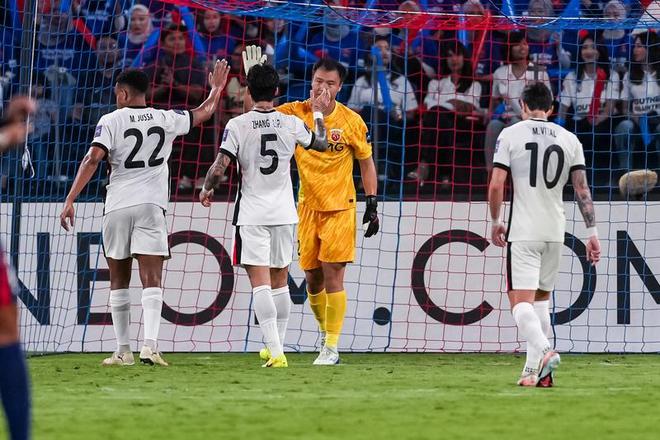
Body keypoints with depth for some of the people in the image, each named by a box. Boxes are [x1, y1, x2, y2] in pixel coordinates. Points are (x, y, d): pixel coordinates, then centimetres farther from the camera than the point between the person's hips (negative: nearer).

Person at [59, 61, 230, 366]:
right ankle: (150, 344, -22)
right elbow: (204, 113, 22)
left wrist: (70, 200, -14)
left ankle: (123, 350, 13)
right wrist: (216, 89, 42)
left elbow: (93, 159, -13)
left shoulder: (111, 121, -1)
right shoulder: (166, 120, 6)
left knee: (119, 281, 12)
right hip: (151, 205, 0)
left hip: (117, 207, 0)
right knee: (151, 280, -5)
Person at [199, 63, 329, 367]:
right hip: (284, 213, 3)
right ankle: (277, 346, 25)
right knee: (280, 282, 16)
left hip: (251, 214, -3)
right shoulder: (291, 123, 0)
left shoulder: (237, 125, -9)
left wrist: (206, 190, 8)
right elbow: (321, 145, 19)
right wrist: (318, 113, 34)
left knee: (260, 282, -8)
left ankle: (276, 352, -19)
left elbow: (219, 167, -12)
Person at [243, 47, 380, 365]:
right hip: (307, 206, 3)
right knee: (312, 279, 7)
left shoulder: (351, 121, -5)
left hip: (340, 208, -3)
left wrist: (372, 204, 0)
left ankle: (332, 347, -6)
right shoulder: (295, 113, -2)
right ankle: (326, 336, 25)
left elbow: (366, 163, 5)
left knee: (333, 276, -10)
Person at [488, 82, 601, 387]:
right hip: (555, 232, 4)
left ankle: (543, 350, -34)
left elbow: (496, 185, -8)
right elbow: (582, 189, 3)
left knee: (520, 300, -8)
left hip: (523, 232, -4)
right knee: (541, 298, 17)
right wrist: (592, 232, 5)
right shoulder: (569, 139, 7)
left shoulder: (510, 135, -3)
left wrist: (495, 222, 7)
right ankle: (535, 370, 13)